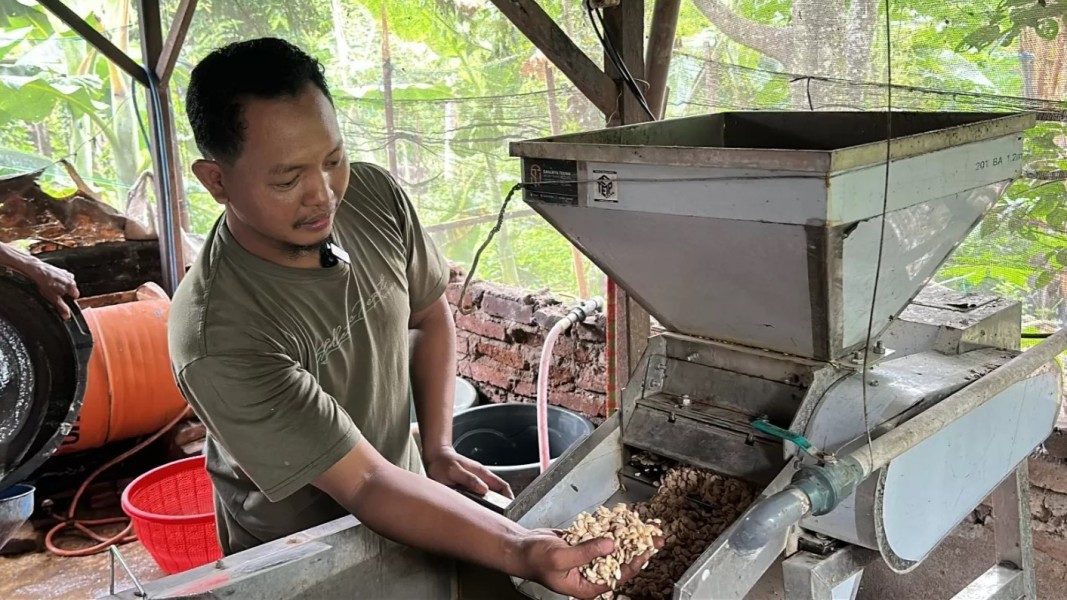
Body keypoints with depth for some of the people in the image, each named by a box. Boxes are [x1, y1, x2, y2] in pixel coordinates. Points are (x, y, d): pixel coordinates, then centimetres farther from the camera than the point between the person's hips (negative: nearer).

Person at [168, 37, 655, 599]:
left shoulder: (376, 196, -16)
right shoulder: (219, 343, -33)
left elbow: (431, 317, 1)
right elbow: (366, 483, -32)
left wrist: (438, 448, -7)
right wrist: (519, 551, -43)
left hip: (402, 495, 5)